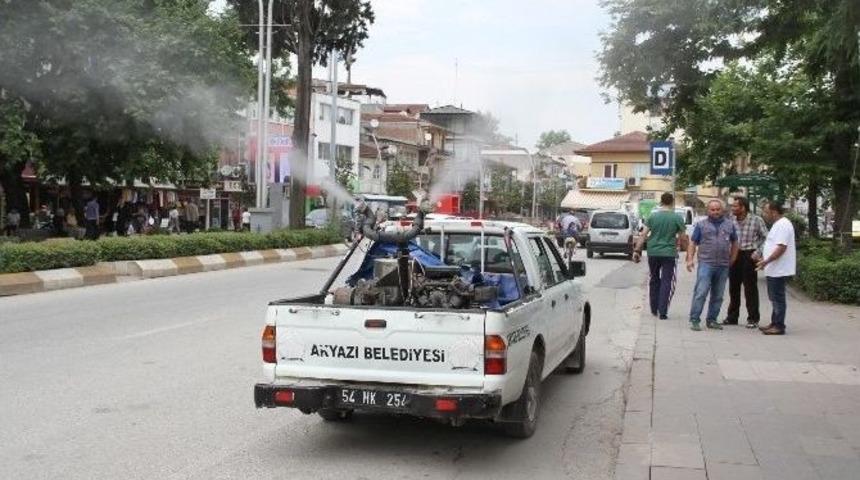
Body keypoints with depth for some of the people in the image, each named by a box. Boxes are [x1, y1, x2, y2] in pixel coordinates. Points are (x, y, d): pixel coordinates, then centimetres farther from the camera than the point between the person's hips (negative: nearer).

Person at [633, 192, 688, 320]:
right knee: (667, 283, 3)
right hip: (669, 253, -2)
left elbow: (643, 235, -4)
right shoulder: (677, 218, -4)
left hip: (653, 253, 2)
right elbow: (683, 238, -2)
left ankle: (654, 310, 22)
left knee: (654, 281, 16)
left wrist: (637, 250, -2)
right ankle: (662, 312, -2)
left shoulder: (652, 216, 0)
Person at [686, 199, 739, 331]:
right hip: (706, 264, -3)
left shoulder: (730, 225, 12)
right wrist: (690, 259, -6)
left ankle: (711, 320, 18)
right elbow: (693, 243, 5)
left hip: (723, 266, 3)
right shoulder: (701, 225, 5)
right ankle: (694, 320, -8)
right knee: (701, 293, -11)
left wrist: (732, 260, 10)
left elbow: (734, 243, 18)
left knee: (718, 295, 9)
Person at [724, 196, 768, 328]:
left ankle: (753, 319, 9)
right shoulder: (731, 220, 2)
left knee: (750, 288, 0)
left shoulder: (756, 220, -9)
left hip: (749, 256, -4)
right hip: (734, 255, 4)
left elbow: (766, 238, -2)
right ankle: (732, 317, 22)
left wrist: (758, 252, -10)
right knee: (733, 287, 12)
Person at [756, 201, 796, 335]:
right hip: (774, 270, 11)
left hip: (779, 270, -11)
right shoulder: (778, 224, 16)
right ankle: (774, 323, 23)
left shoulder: (783, 225, -17)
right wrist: (764, 259, 20)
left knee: (778, 298, -5)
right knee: (775, 298, 15)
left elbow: (781, 248, -25)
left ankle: (779, 326, -1)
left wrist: (766, 261, -24)